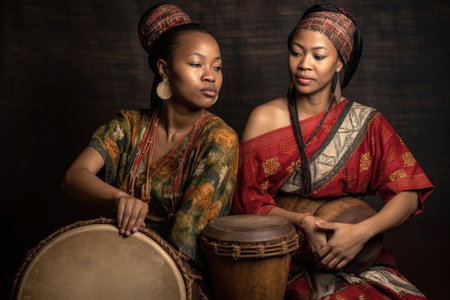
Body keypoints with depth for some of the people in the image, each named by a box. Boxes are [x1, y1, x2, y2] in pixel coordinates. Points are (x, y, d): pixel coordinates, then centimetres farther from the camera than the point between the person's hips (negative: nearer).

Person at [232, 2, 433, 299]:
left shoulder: (367, 124, 2)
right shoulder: (264, 118, -1)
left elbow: (408, 193, -3)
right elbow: (248, 198, -3)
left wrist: (362, 231, -21)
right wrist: (303, 222, -19)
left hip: (357, 257, 2)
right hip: (284, 255, -2)